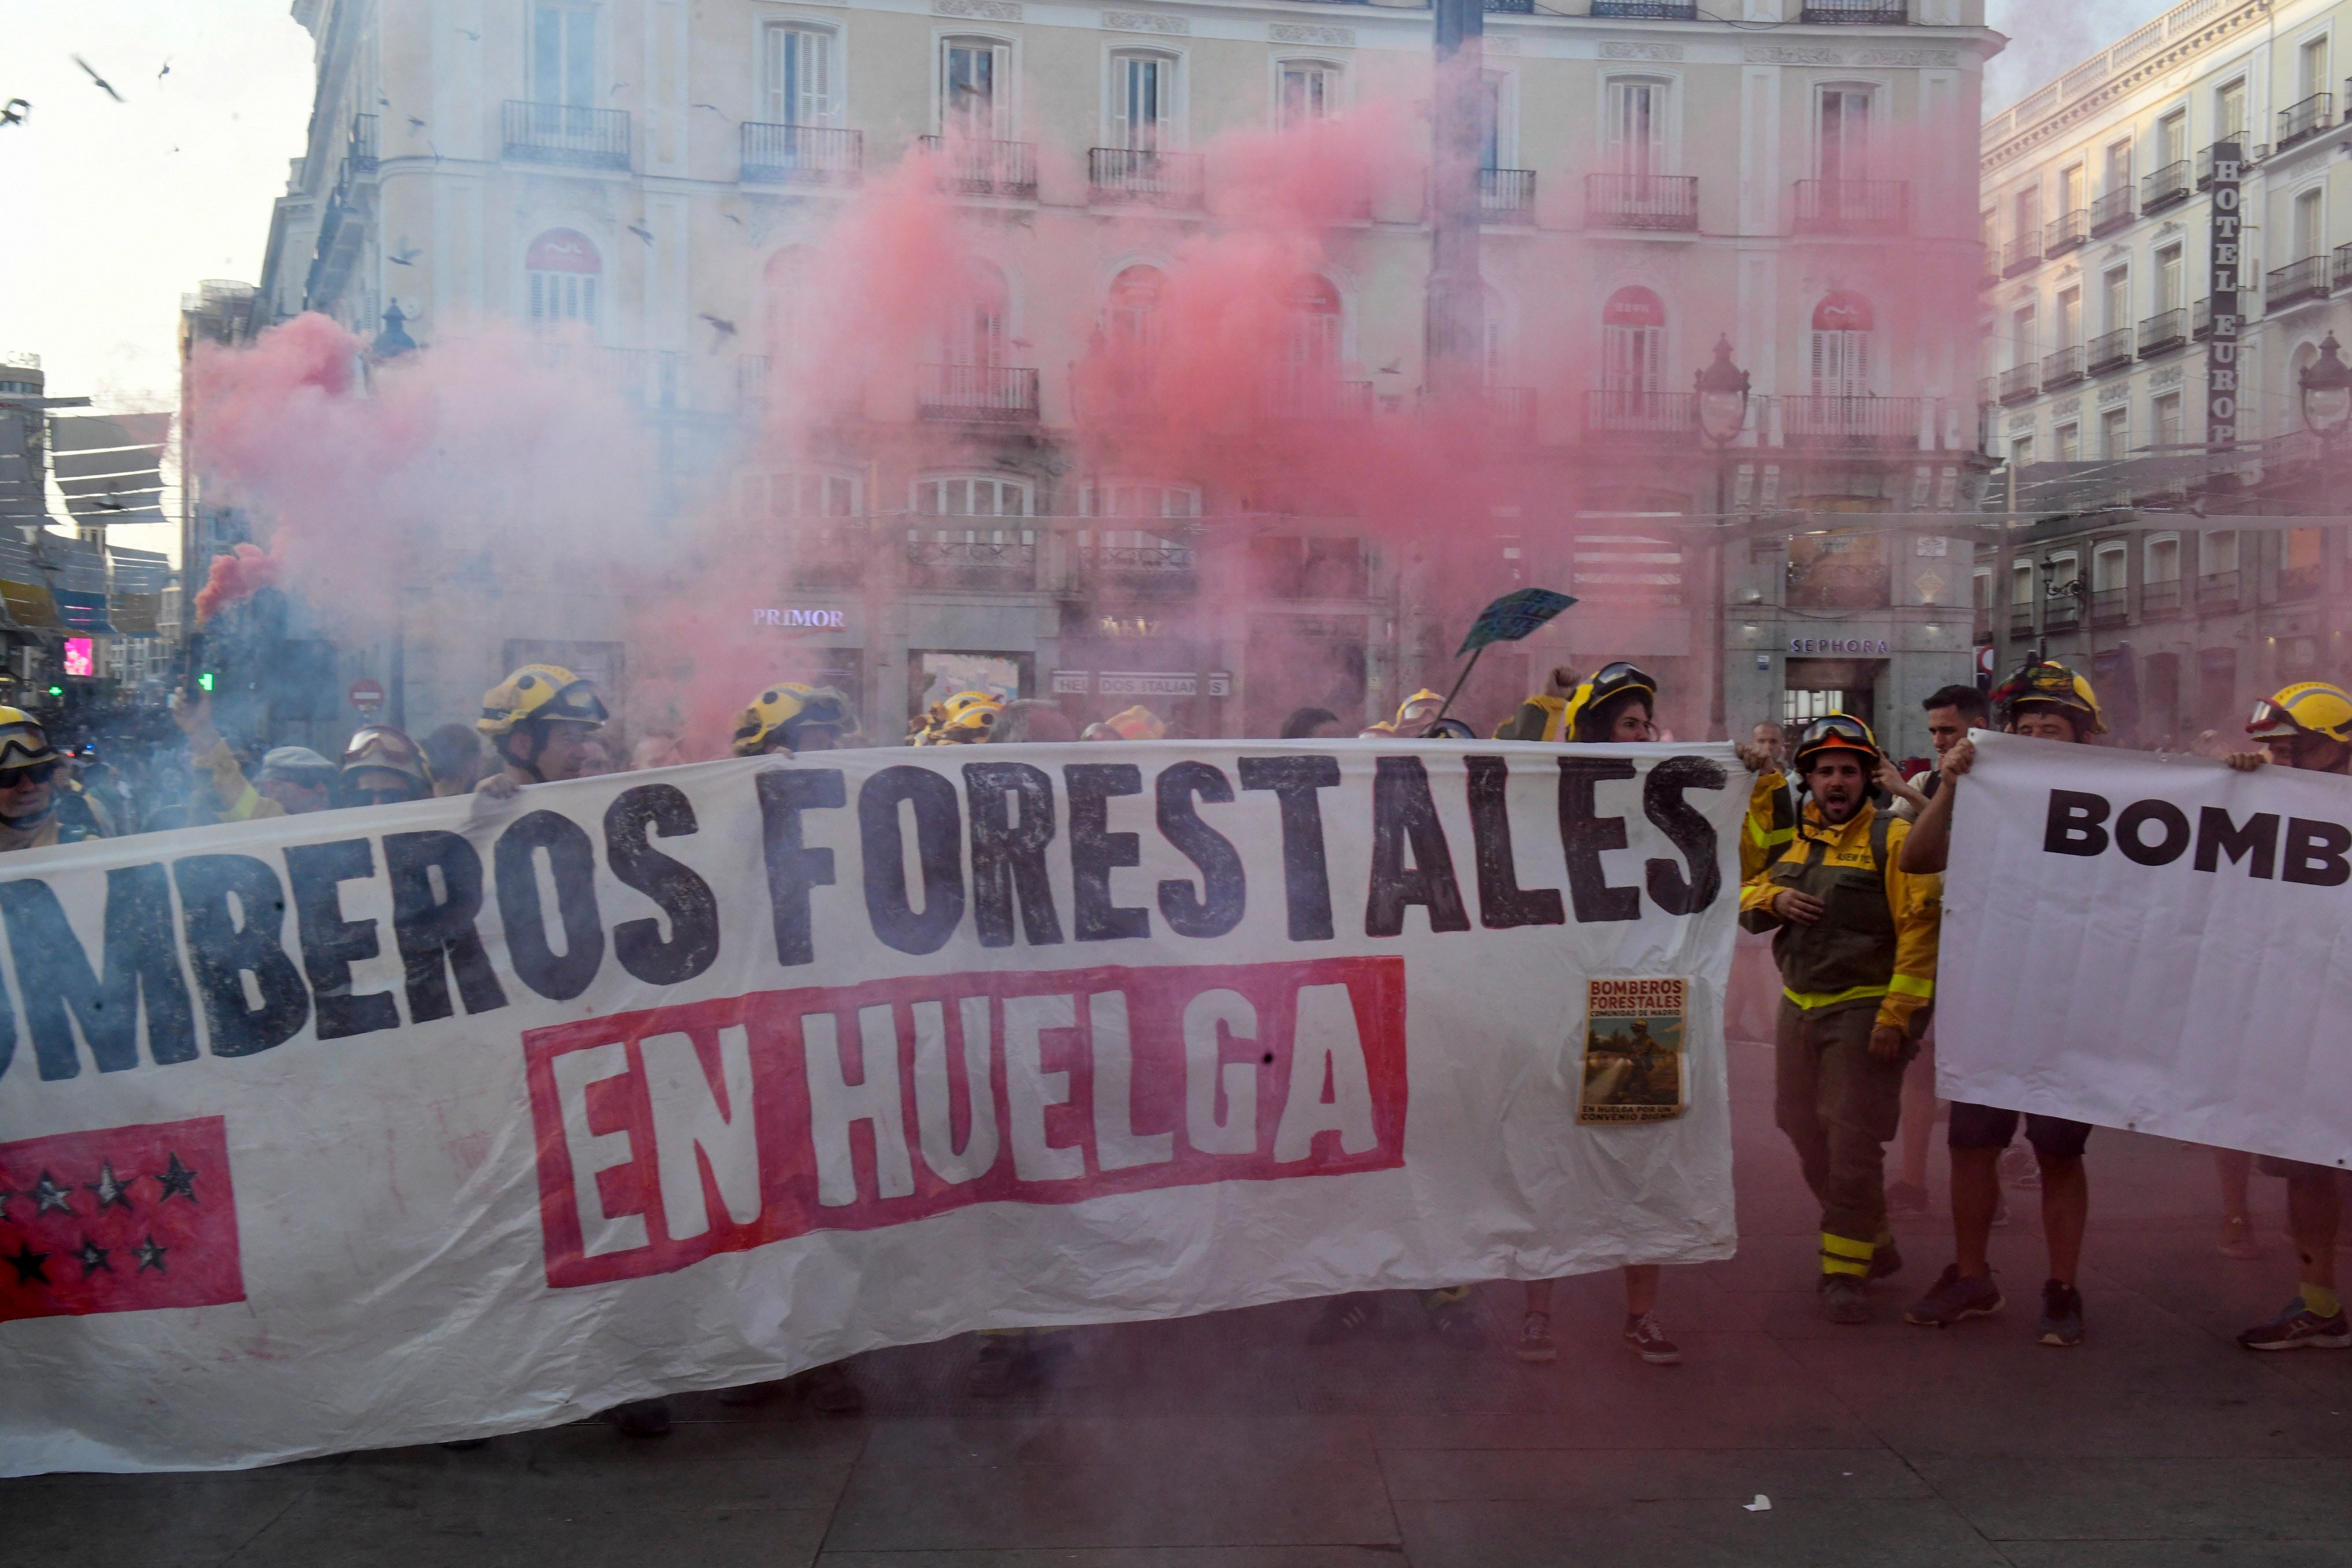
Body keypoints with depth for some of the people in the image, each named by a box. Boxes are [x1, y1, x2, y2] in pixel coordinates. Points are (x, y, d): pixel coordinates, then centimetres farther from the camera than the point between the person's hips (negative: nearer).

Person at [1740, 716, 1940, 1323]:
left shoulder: (1892, 836, -7)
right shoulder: (1793, 836, 13)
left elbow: (1920, 930, -12)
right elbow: (1746, 897, 20)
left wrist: (1897, 1015, -17)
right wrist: (1774, 898, -4)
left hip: (1863, 1009, -7)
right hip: (1798, 1006, 7)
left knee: (1852, 1142, -7)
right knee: (1809, 1137, 12)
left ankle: (1846, 1269, 4)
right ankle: (1873, 1244, 28)